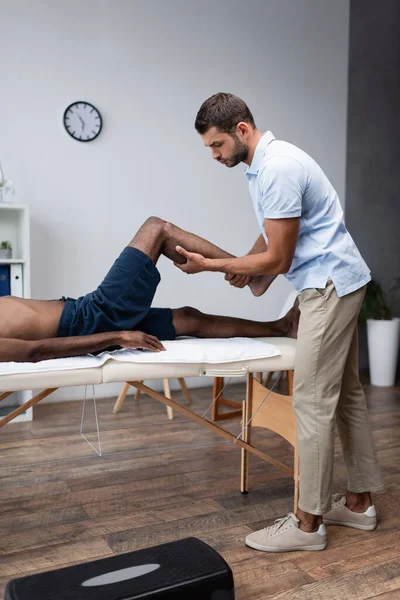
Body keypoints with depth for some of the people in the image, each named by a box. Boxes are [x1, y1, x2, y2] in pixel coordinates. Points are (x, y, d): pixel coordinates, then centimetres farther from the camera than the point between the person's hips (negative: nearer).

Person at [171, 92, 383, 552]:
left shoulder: (278, 169, -21)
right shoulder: (261, 164, 12)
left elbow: (278, 259, -20)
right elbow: (273, 233, 22)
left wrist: (210, 265, -13)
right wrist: (246, 266, 5)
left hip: (329, 285, -10)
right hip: (334, 283, 11)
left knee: (313, 401, -7)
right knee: (345, 392, 13)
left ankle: (308, 523, 5)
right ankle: (359, 502, 26)